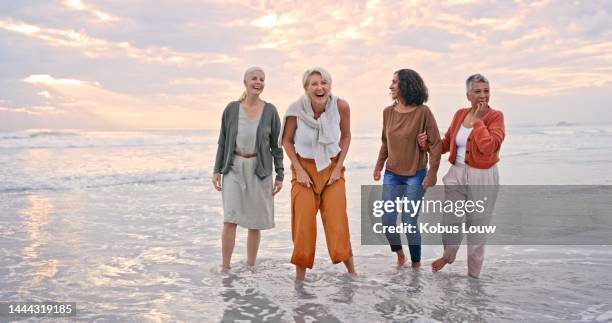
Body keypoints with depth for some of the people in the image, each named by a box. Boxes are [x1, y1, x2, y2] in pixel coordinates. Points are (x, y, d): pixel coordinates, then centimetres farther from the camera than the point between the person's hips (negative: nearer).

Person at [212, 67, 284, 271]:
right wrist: (217, 170, 1)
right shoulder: (232, 108, -1)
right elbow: (223, 141, 5)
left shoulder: (270, 111, -2)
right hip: (234, 168, 0)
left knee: (255, 222, 5)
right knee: (230, 219, -9)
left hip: (259, 169, 0)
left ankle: (250, 267, 17)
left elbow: (276, 145, 1)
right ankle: (225, 267, 0)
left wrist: (280, 175, -2)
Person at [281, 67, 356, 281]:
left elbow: (346, 137, 1)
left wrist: (338, 167, -4)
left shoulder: (341, 106, -15)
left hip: (332, 169, 1)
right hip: (304, 169, 0)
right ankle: (300, 276, 15)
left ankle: (351, 272, 14)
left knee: (338, 221, -3)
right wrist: (299, 170, -9)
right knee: (303, 224, 0)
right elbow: (287, 141, -3)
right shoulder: (296, 109, -18)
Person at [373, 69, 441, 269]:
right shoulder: (388, 112, 2)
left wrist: (432, 173, -14)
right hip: (392, 175, 5)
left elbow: (435, 144, -11)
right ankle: (399, 255, 30)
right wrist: (379, 166, 8)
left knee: (409, 222, -3)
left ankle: (416, 264, 19)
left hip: (415, 176, -4)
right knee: (387, 222, 3)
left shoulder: (422, 112, -12)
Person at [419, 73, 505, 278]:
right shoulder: (460, 114, 5)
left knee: (477, 225, 9)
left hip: (482, 178, -3)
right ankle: (448, 255, 39)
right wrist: (427, 144, -5)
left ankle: (473, 273, 27)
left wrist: (477, 120, -18)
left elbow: (488, 146, -24)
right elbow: (447, 142, 12)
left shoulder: (495, 116, -9)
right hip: (457, 174, 3)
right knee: (452, 220, 6)